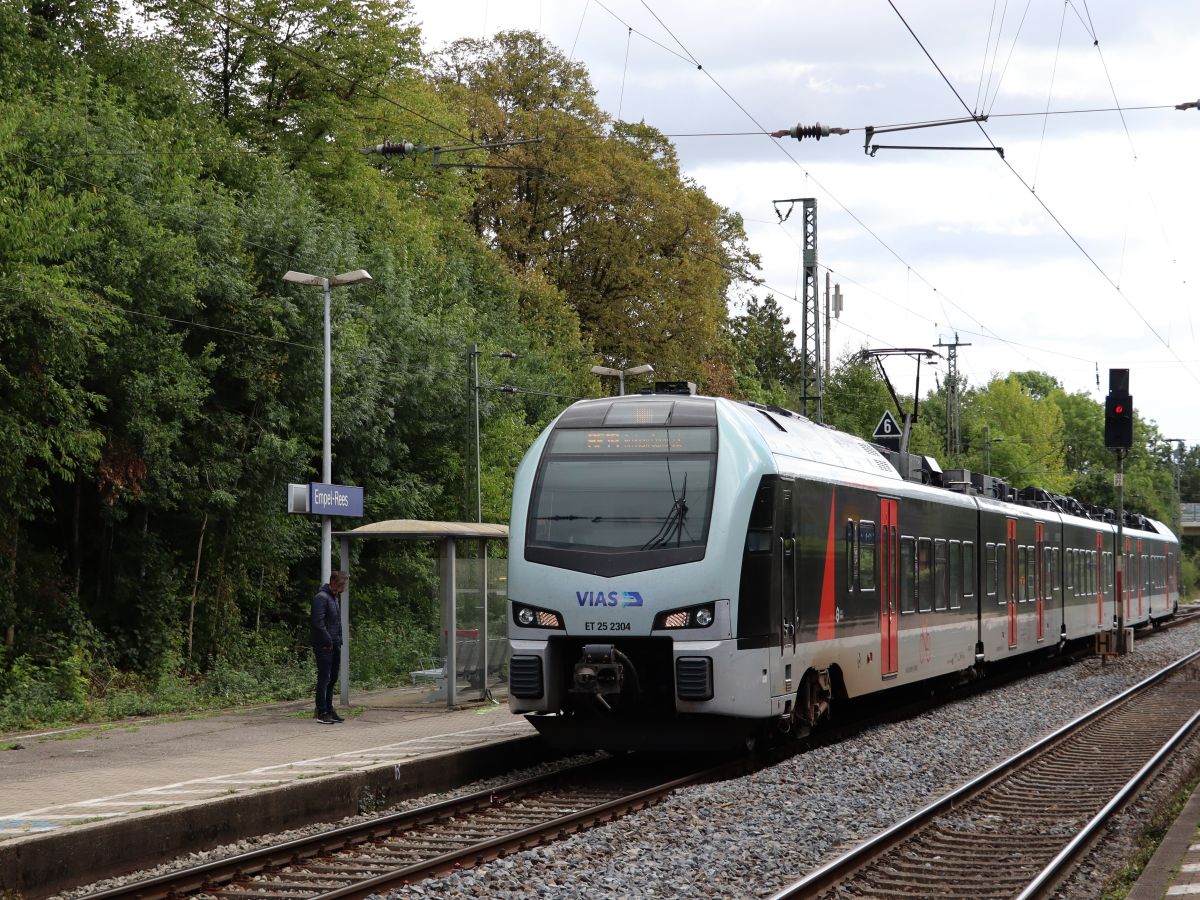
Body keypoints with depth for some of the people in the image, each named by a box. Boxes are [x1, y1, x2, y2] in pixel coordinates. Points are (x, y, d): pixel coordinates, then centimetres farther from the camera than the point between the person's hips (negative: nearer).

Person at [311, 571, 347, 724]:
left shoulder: (335, 598, 17)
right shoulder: (321, 598, -14)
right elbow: (318, 623, -21)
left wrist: (338, 641, 12)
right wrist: (328, 641, -17)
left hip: (335, 646, 9)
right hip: (324, 647, -9)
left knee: (332, 679, 13)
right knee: (324, 679, -6)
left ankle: (329, 710, 20)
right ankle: (322, 713, -4)